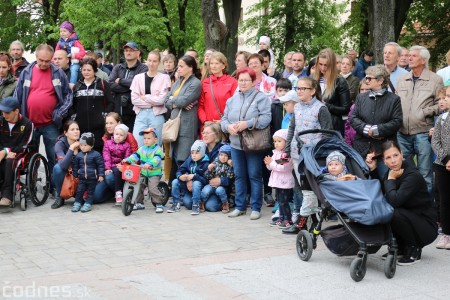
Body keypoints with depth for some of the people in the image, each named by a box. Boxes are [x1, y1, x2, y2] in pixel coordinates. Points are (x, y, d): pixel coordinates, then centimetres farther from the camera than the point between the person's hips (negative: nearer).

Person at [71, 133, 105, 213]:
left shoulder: (96, 155, -11)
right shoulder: (79, 155, 1)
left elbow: (101, 165, -8)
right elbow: (75, 166, 11)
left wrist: (101, 175, -11)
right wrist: (75, 175, 13)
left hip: (92, 178, -3)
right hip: (82, 178, 3)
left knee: (90, 192, 7)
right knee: (79, 191, 4)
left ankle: (88, 204, 14)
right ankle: (77, 203, 14)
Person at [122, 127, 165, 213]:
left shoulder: (158, 149, -8)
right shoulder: (142, 149, 11)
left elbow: (157, 159, -24)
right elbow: (135, 155, 4)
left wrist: (149, 164, -42)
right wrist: (127, 160, -14)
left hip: (155, 173, -6)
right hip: (143, 173, 6)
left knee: (152, 188, -20)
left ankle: (159, 204, -5)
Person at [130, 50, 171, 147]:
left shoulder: (164, 78, 1)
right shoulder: (138, 78, 9)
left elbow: (162, 99, -8)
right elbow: (134, 99, 0)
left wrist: (144, 97, -4)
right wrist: (152, 102, -7)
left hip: (157, 116, -2)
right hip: (141, 115, 2)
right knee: (137, 145, -4)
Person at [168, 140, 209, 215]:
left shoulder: (205, 164, -12)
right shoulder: (189, 161, 3)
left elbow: (206, 180, -20)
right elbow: (179, 171, -1)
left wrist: (194, 176, -29)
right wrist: (180, 176, -24)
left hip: (199, 187, -5)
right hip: (188, 186, 5)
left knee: (196, 183, -36)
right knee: (175, 182, -15)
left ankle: (196, 206, -26)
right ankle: (176, 204, -6)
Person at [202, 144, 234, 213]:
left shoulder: (230, 165, -2)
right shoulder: (215, 163, 3)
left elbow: (230, 177, -16)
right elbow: (208, 177, 4)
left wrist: (231, 166, -25)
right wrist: (209, 169, -16)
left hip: (223, 186, -2)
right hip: (213, 184, 2)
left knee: (219, 190, -33)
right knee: (206, 190, -27)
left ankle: (226, 204, -9)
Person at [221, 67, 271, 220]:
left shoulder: (261, 98, -6)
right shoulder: (232, 99, 13)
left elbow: (266, 118, -17)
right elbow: (224, 119, 11)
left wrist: (248, 123, -24)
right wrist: (228, 126, -11)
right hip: (236, 144, 6)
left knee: (255, 176, 1)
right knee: (239, 176, 12)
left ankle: (256, 208, 10)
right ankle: (240, 206, 21)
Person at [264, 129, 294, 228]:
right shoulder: (275, 153, 11)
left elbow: (283, 168, -25)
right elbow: (271, 167, 18)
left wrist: (271, 162, -18)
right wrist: (268, 163, -5)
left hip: (285, 183, -9)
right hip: (277, 182, 9)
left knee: (284, 202, -5)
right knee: (279, 201, 15)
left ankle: (288, 219, 2)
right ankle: (281, 218, 23)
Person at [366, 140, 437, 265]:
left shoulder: (413, 176, -24)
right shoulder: (393, 171, 0)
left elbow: (394, 201, -34)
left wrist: (391, 179, -18)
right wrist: (373, 169, -3)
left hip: (427, 228, -8)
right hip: (409, 219, 8)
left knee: (394, 213, -30)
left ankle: (414, 250, -7)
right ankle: (402, 247, 9)